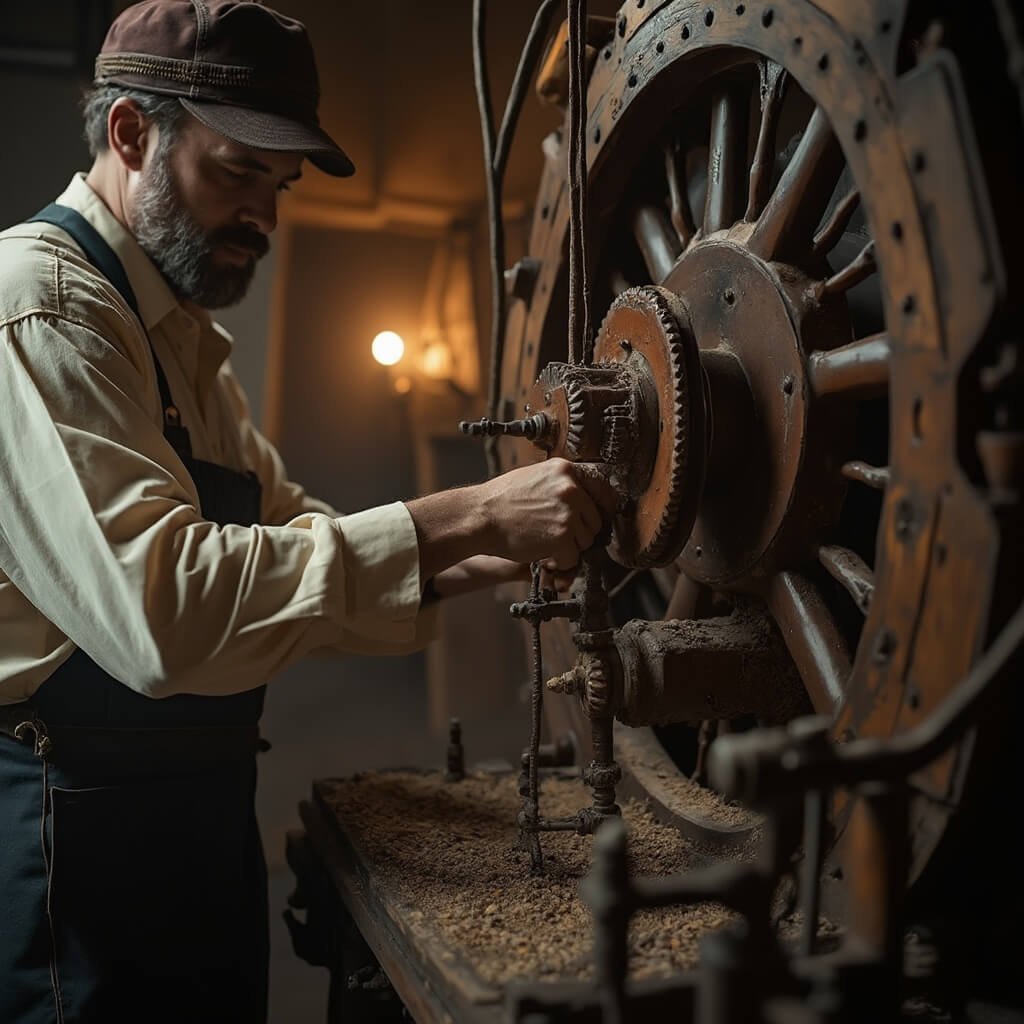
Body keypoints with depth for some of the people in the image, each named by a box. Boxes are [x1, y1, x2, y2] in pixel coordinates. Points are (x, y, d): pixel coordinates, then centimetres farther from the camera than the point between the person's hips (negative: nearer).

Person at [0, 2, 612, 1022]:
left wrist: (482, 560, -6)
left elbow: (284, 532, 10)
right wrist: (463, 518, -30)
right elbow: (157, 606, -32)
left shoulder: (182, 334, 13)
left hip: (200, 810, 9)